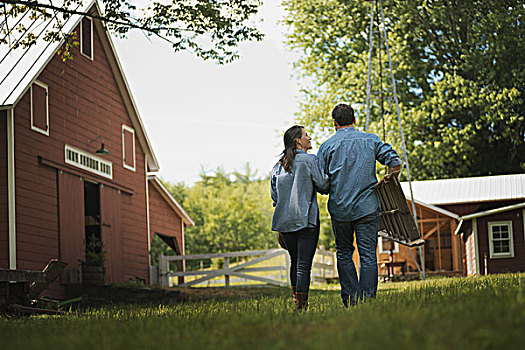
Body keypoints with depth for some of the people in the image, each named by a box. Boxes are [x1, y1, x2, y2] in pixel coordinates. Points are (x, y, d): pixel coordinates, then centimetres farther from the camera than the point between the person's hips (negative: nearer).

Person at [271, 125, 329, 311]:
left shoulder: (278, 166, 12)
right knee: (304, 265, -5)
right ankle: (302, 307, -8)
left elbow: (275, 196, 15)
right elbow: (323, 184, -8)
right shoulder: (310, 160, -5)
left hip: (284, 221, 6)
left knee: (294, 261, 19)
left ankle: (296, 300, 21)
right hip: (306, 219, -6)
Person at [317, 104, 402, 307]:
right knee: (368, 256, 1)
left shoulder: (327, 146, 1)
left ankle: (350, 298, 11)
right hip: (367, 207, 0)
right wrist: (387, 177, 20)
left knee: (344, 254, 15)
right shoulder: (370, 140, 4)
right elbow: (395, 164, 0)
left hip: (339, 208, 0)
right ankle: (367, 300, -4)